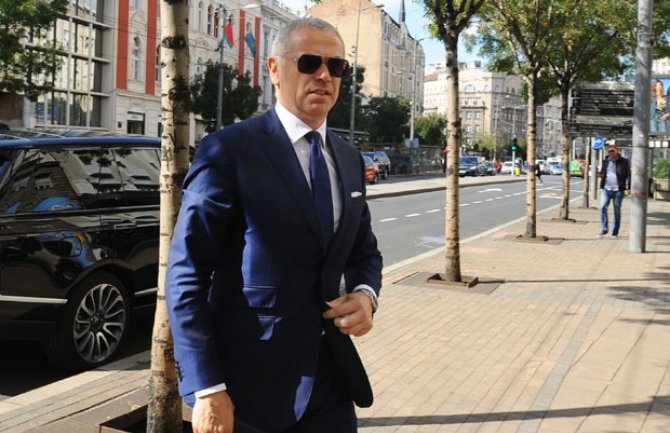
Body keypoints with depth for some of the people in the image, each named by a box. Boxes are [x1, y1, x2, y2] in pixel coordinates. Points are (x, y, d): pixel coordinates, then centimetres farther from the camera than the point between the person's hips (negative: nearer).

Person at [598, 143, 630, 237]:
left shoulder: (624, 162, 0)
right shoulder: (605, 161, 11)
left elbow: (628, 175, -1)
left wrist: (628, 188, -10)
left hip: (618, 190, -2)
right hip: (606, 189, 3)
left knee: (617, 211, 4)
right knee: (603, 207, -14)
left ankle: (615, 231, 11)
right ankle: (604, 228, -7)